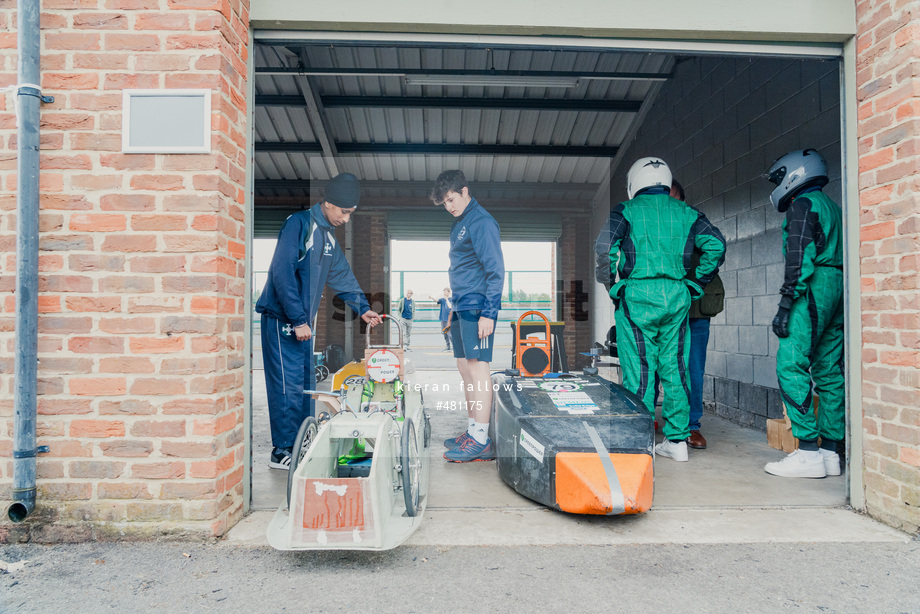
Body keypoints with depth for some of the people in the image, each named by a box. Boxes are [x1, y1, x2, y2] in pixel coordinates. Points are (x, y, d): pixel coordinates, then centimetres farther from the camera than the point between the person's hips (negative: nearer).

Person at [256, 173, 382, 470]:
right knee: (288, 386, -6)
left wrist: (362, 308, 17)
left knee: (306, 384, 11)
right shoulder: (299, 223, -12)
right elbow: (282, 272, -20)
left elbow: (342, 276, 24)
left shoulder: (329, 237, 15)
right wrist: (298, 320, -20)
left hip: (304, 322, 9)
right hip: (282, 319, -9)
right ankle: (282, 452, 5)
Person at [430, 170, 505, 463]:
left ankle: (481, 441, -4)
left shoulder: (481, 222, -10)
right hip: (461, 307, 10)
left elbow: (495, 270, -15)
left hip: (477, 308, -10)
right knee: (465, 368, 11)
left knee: (477, 367, -9)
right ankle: (473, 432, 19)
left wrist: (489, 313, -20)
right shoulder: (459, 224, 18)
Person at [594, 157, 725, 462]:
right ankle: (677, 440, 16)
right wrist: (694, 283, 9)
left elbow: (604, 247, -12)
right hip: (677, 295, 4)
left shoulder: (627, 210, 2)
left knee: (639, 369, 0)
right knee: (674, 367, 10)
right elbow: (716, 244, 4)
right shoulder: (685, 211, 13)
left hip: (637, 295, -4)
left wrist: (610, 283, 0)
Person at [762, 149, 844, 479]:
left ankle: (808, 453, -14)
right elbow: (838, 255, 21)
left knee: (791, 366, -12)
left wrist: (785, 304, -17)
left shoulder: (802, 204, -3)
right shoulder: (833, 207, 25)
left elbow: (800, 257, -14)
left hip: (814, 288, -10)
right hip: (839, 290, 10)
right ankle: (829, 452, 10)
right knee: (828, 372, 8)